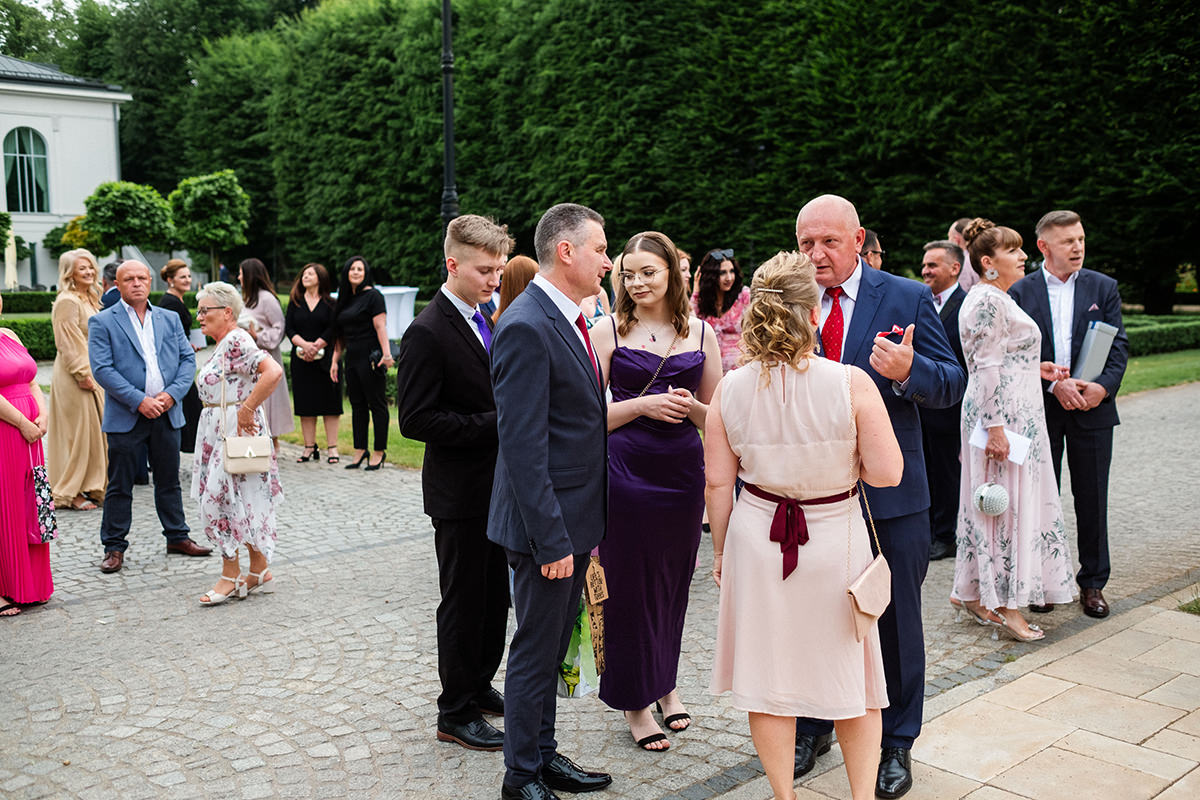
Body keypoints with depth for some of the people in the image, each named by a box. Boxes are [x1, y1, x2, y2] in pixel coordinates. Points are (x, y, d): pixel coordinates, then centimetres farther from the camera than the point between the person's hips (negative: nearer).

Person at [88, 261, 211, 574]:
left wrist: (172, 393, -9)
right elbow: (102, 369, -11)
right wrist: (138, 400, -18)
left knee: (169, 480, 14)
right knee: (119, 486, 4)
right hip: (125, 416, -4)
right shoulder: (102, 322, -2)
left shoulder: (170, 319, 11)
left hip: (167, 414, 4)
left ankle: (177, 537, 25)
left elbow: (188, 359, 7)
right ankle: (114, 547, 14)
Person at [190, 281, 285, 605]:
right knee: (242, 503, 12)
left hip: (236, 431, -10)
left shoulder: (237, 341, -17)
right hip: (218, 431, 10)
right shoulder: (223, 343, 14)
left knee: (223, 500, -4)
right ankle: (260, 573, 20)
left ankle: (231, 577, 8)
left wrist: (246, 409, -26)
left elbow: (273, 372, -31)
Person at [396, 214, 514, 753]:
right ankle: (456, 713, 19)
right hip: (459, 491, -8)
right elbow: (415, 419, -22)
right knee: (464, 601, 4)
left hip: (497, 485, 8)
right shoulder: (428, 333, -17)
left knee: (495, 594, 18)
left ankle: (479, 686, 36)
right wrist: (494, 423, -24)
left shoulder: (489, 321, 9)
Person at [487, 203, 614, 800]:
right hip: (547, 525, -9)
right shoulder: (526, 328, -20)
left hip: (578, 517, 9)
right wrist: (550, 538, -22)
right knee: (535, 653, 6)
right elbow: (522, 446, -23)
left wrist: (584, 527, 15)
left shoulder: (571, 320, 10)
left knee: (552, 649, 20)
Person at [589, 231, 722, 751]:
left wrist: (691, 407, -12)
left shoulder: (700, 332, 5)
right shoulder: (609, 330, -2)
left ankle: (665, 683, 35)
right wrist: (643, 404, -17)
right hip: (625, 470, -2)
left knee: (673, 580, 13)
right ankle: (636, 700, 21)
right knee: (628, 582, 4)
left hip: (683, 471, 3)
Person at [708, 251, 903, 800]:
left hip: (757, 539, 2)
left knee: (767, 675, 16)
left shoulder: (731, 389, -11)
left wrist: (721, 551, 10)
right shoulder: (852, 384, -18)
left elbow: (717, 483, -4)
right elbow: (886, 473, -15)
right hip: (836, 542, -1)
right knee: (851, 675, 18)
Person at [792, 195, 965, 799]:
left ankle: (895, 744, 31)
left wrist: (908, 371, -27)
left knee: (895, 623, 11)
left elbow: (953, 384, -7)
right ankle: (812, 727, 37)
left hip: (889, 494, -2)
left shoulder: (907, 299, -5)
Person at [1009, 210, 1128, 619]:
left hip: (1092, 408, 1)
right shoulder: (1021, 291, 1)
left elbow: (1119, 345, 1)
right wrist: (1054, 383, -17)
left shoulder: (1104, 288, 6)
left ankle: (1092, 582, 20)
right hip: (1039, 409, -1)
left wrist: (1104, 386, -15)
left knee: (1092, 499, 7)